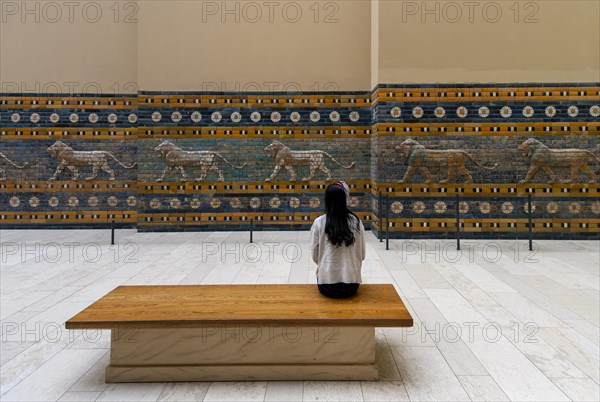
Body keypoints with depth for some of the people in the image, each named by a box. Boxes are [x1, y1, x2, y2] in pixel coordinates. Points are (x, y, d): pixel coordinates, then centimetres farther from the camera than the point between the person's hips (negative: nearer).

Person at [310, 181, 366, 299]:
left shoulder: (319, 222, -8)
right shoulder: (356, 222, -4)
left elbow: (315, 256, -1)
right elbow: (362, 255, 3)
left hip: (327, 287, -1)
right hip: (351, 286, 1)